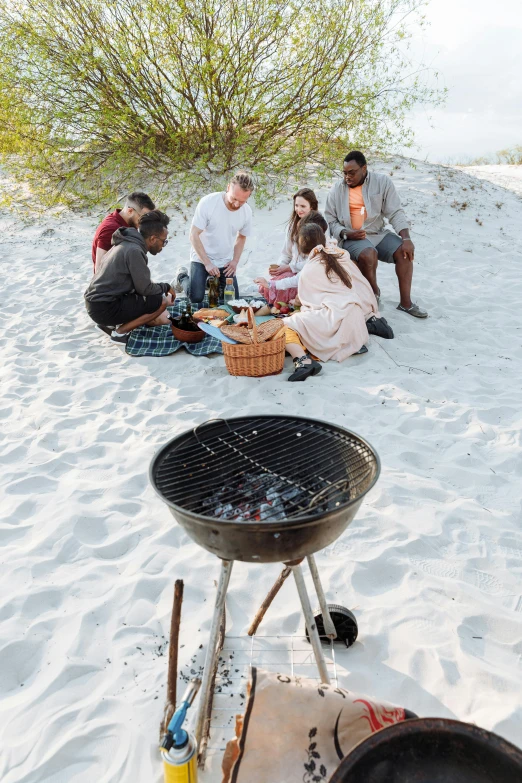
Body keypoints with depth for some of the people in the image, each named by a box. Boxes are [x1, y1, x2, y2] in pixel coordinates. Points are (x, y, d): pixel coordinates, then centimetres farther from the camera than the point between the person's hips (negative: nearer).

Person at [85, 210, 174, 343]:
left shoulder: (127, 243, 12)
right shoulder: (134, 250, -18)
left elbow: (141, 284, 17)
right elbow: (145, 288, -14)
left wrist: (161, 288, 11)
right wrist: (166, 287, 3)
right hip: (105, 308, -10)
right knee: (162, 300, -12)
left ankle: (107, 322, 12)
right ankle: (120, 331, -7)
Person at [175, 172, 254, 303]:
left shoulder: (247, 212, -8)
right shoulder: (208, 202, -22)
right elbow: (194, 235, -18)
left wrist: (235, 261, -3)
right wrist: (207, 263, -23)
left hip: (225, 262, 4)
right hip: (201, 258, -4)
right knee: (196, 297, -15)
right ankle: (182, 277, 18)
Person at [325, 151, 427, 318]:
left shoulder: (382, 182, -1)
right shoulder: (337, 190, -1)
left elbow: (395, 212, -5)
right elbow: (330, 220, 2)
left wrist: (406, 238, -18)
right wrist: (345, 233, -17)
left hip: (378, 234, 2)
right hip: (351, 238, -2)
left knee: (404, 251, -21)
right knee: (368, 254, -35)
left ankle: (405, 302, -11)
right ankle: (374, 295, -9)